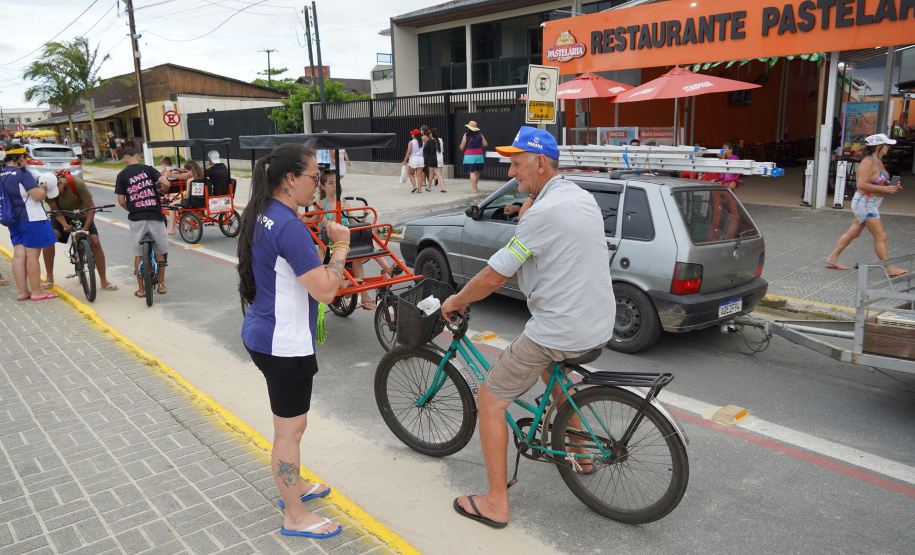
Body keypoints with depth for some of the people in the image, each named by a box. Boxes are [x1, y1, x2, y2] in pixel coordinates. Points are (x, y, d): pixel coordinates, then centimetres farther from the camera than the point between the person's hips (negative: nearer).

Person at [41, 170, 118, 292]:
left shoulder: (78, 184, -31)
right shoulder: (48, 188, -23)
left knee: (95, 242, -18)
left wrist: (85, 229, -30)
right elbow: (55, 210, -15)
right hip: (62, 215, 2)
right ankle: (49, 278, -8)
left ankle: (104, 280, -7)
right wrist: (64, 225, -33)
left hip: (81, 215, -2)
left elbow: (91, 207, -25)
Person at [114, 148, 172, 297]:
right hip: (155, 215, 0)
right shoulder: (148, 169, 4)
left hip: (136, 218, 0)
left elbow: (121, 201, 1)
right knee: (160, 251, 12)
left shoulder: (122, 175, 5)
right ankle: (161, 285, 17)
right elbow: (166, 183, -10)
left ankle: (141, 289, 13)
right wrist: (161, 190, 12)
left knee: (138, 254, 10)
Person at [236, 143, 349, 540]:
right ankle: (295, 517, 22)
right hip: (285, 344, -10)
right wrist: (341, 245, -16)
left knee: (288, 422, 25)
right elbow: (325, 290, -26)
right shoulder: (290, 226, -24)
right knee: (290, 429, 5)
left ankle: (292, 486, 44)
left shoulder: (261, 216, 7)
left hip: (262, 335, 10)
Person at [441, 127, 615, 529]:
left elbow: (493, 277, -18)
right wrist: (531, 195, 5)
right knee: (552, 370, 38)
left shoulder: (545, 211, -21)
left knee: (490, 400, 3)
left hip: (560, 331, -9)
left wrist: (456, 301, -1)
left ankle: (496, 503, 11)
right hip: (600, 325, 10)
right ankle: (580, 454, 47)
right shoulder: (581, 196, 8)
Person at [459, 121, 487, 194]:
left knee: (472, 172, -4)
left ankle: (474, 189, -8)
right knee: (477, 172, 15)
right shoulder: (480, 135, 4)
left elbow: (462, 147, -1)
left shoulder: (466, 135, -4)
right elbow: (485, 144, 6)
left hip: (469, 156, -3)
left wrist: (462, 150, 21)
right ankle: (474, 186, 29)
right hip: (479, 155, 4)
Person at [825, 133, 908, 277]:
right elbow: (861, 185, -26)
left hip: (872, 204, 10)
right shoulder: (867, 163, -18)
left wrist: (890, 185, 6)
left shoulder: (878, 162, 12)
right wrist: (884, 189, -24)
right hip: (864, 203, -10)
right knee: (881, 236, -8)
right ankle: (890, 269, -3)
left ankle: (832, 259, 22)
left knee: (853, 233, 15)